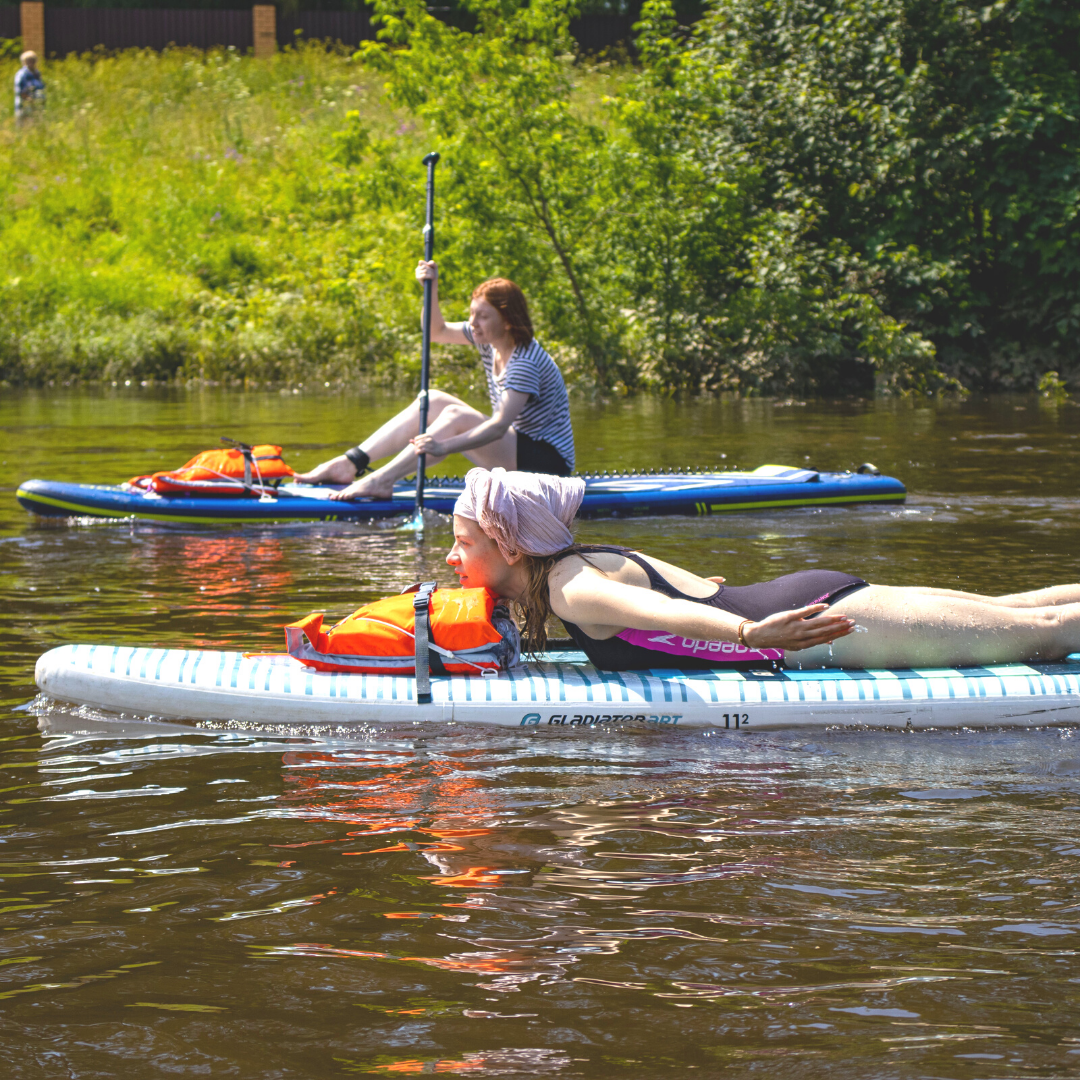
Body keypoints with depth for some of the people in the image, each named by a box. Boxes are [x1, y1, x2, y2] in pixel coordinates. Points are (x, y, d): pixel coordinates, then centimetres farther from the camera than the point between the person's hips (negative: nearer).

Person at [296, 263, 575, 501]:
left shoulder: (525, 362, -24)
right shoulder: (489, 340, 3)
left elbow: (500, 426, -33)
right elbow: (438, 332, 15)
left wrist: (444, 447, -43)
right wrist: (432, 286, -3)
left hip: (550, 461, -9)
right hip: (517, 449, 9)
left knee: (456, 417, -27)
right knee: (434, 401, 0)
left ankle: (381, 480, -33)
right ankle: (351, 463, -9)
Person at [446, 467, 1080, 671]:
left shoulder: (567, 589, -18)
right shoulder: (575, 564, 8)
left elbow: (651, 608, -39)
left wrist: (746, 632, -54)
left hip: (819, 621, -8)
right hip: (810, 598, 8)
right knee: (1018, 616, 17)